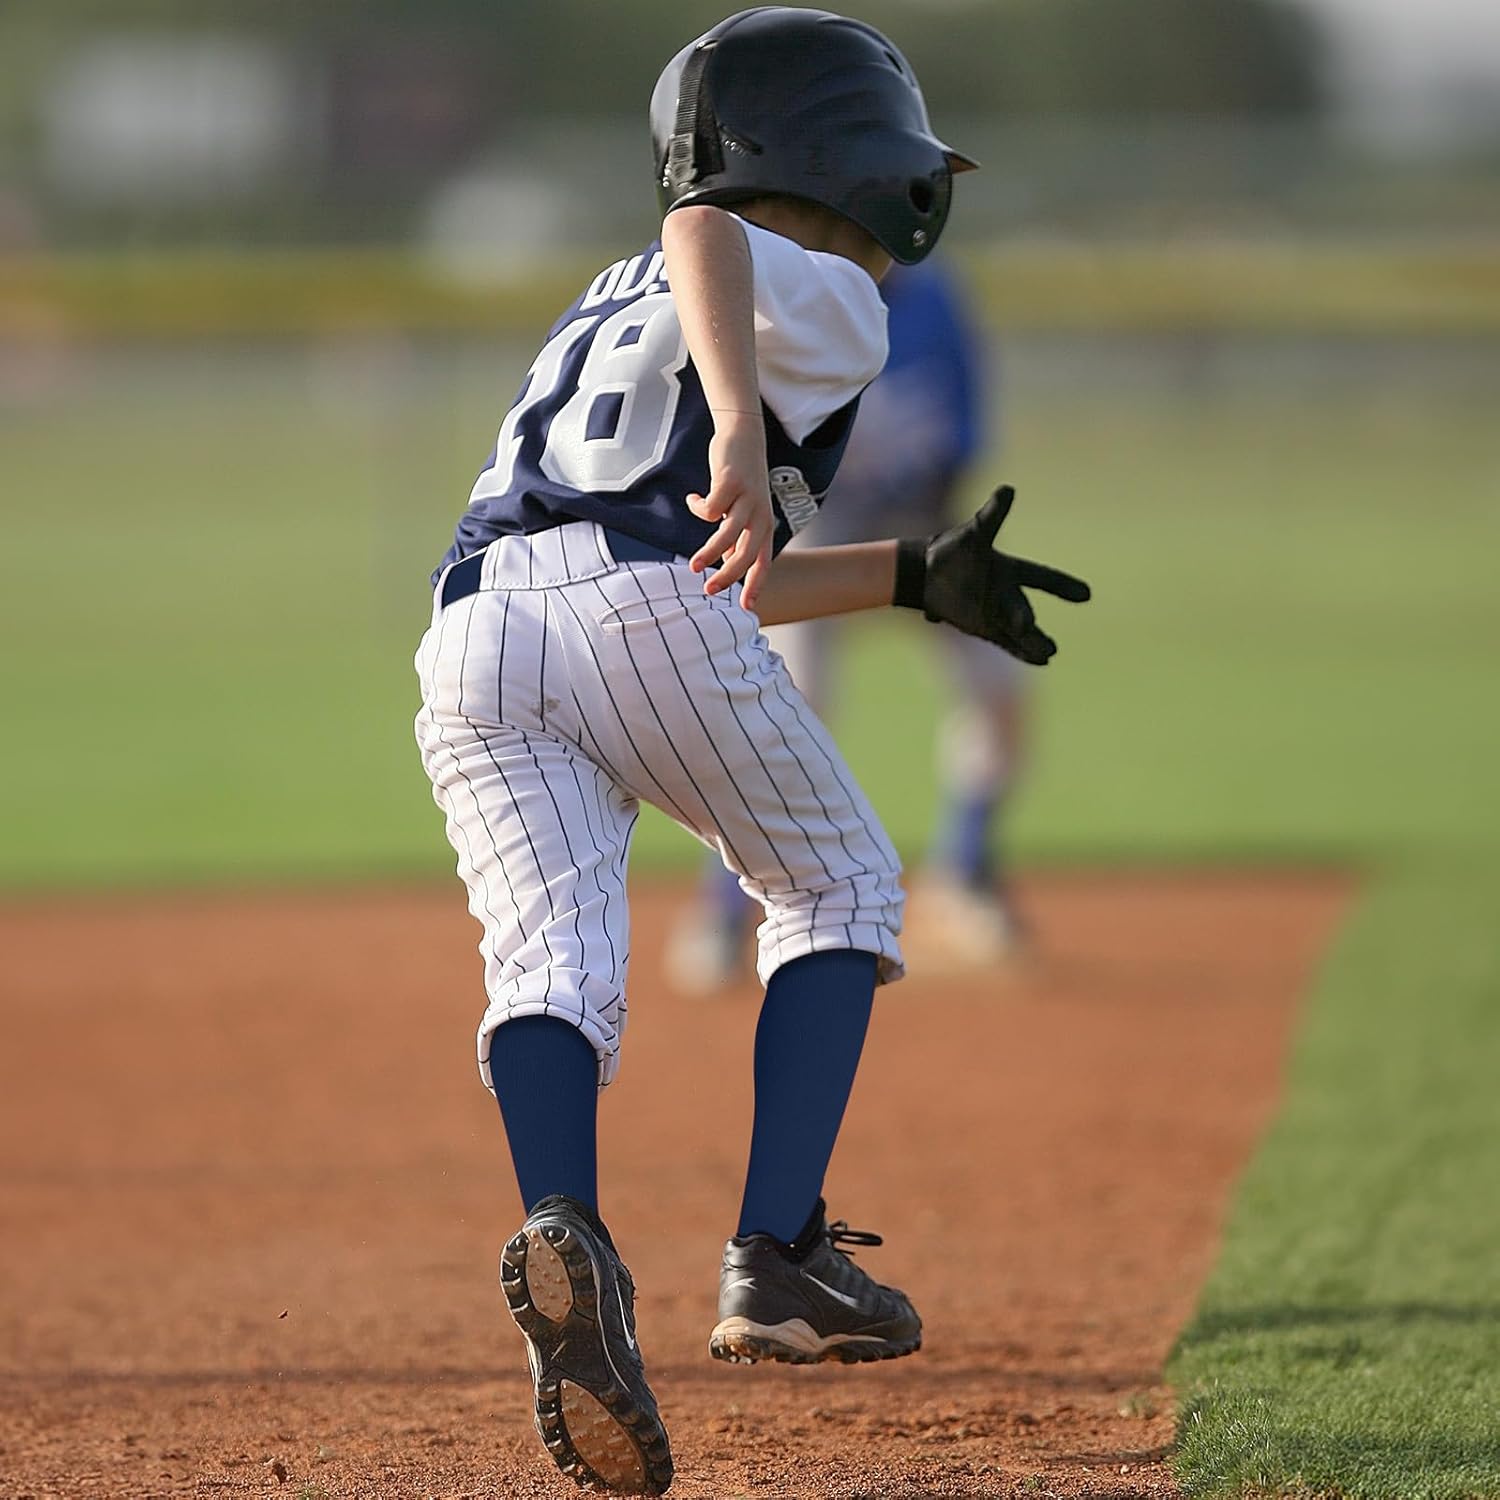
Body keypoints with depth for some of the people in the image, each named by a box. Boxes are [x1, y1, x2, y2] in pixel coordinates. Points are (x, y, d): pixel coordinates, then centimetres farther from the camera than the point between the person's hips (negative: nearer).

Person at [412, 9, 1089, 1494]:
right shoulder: (826, 300, 15)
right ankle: (774, 1257, 1)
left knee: (552, 971, -7)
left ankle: (565, 1232, -39)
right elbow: (702, 230, -10)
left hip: (473, 640, 5)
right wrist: (739, 429, -26)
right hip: (643, 608, -5)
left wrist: (916, 578, 47)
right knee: (838, 891, 17)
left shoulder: (606, 308, 38)